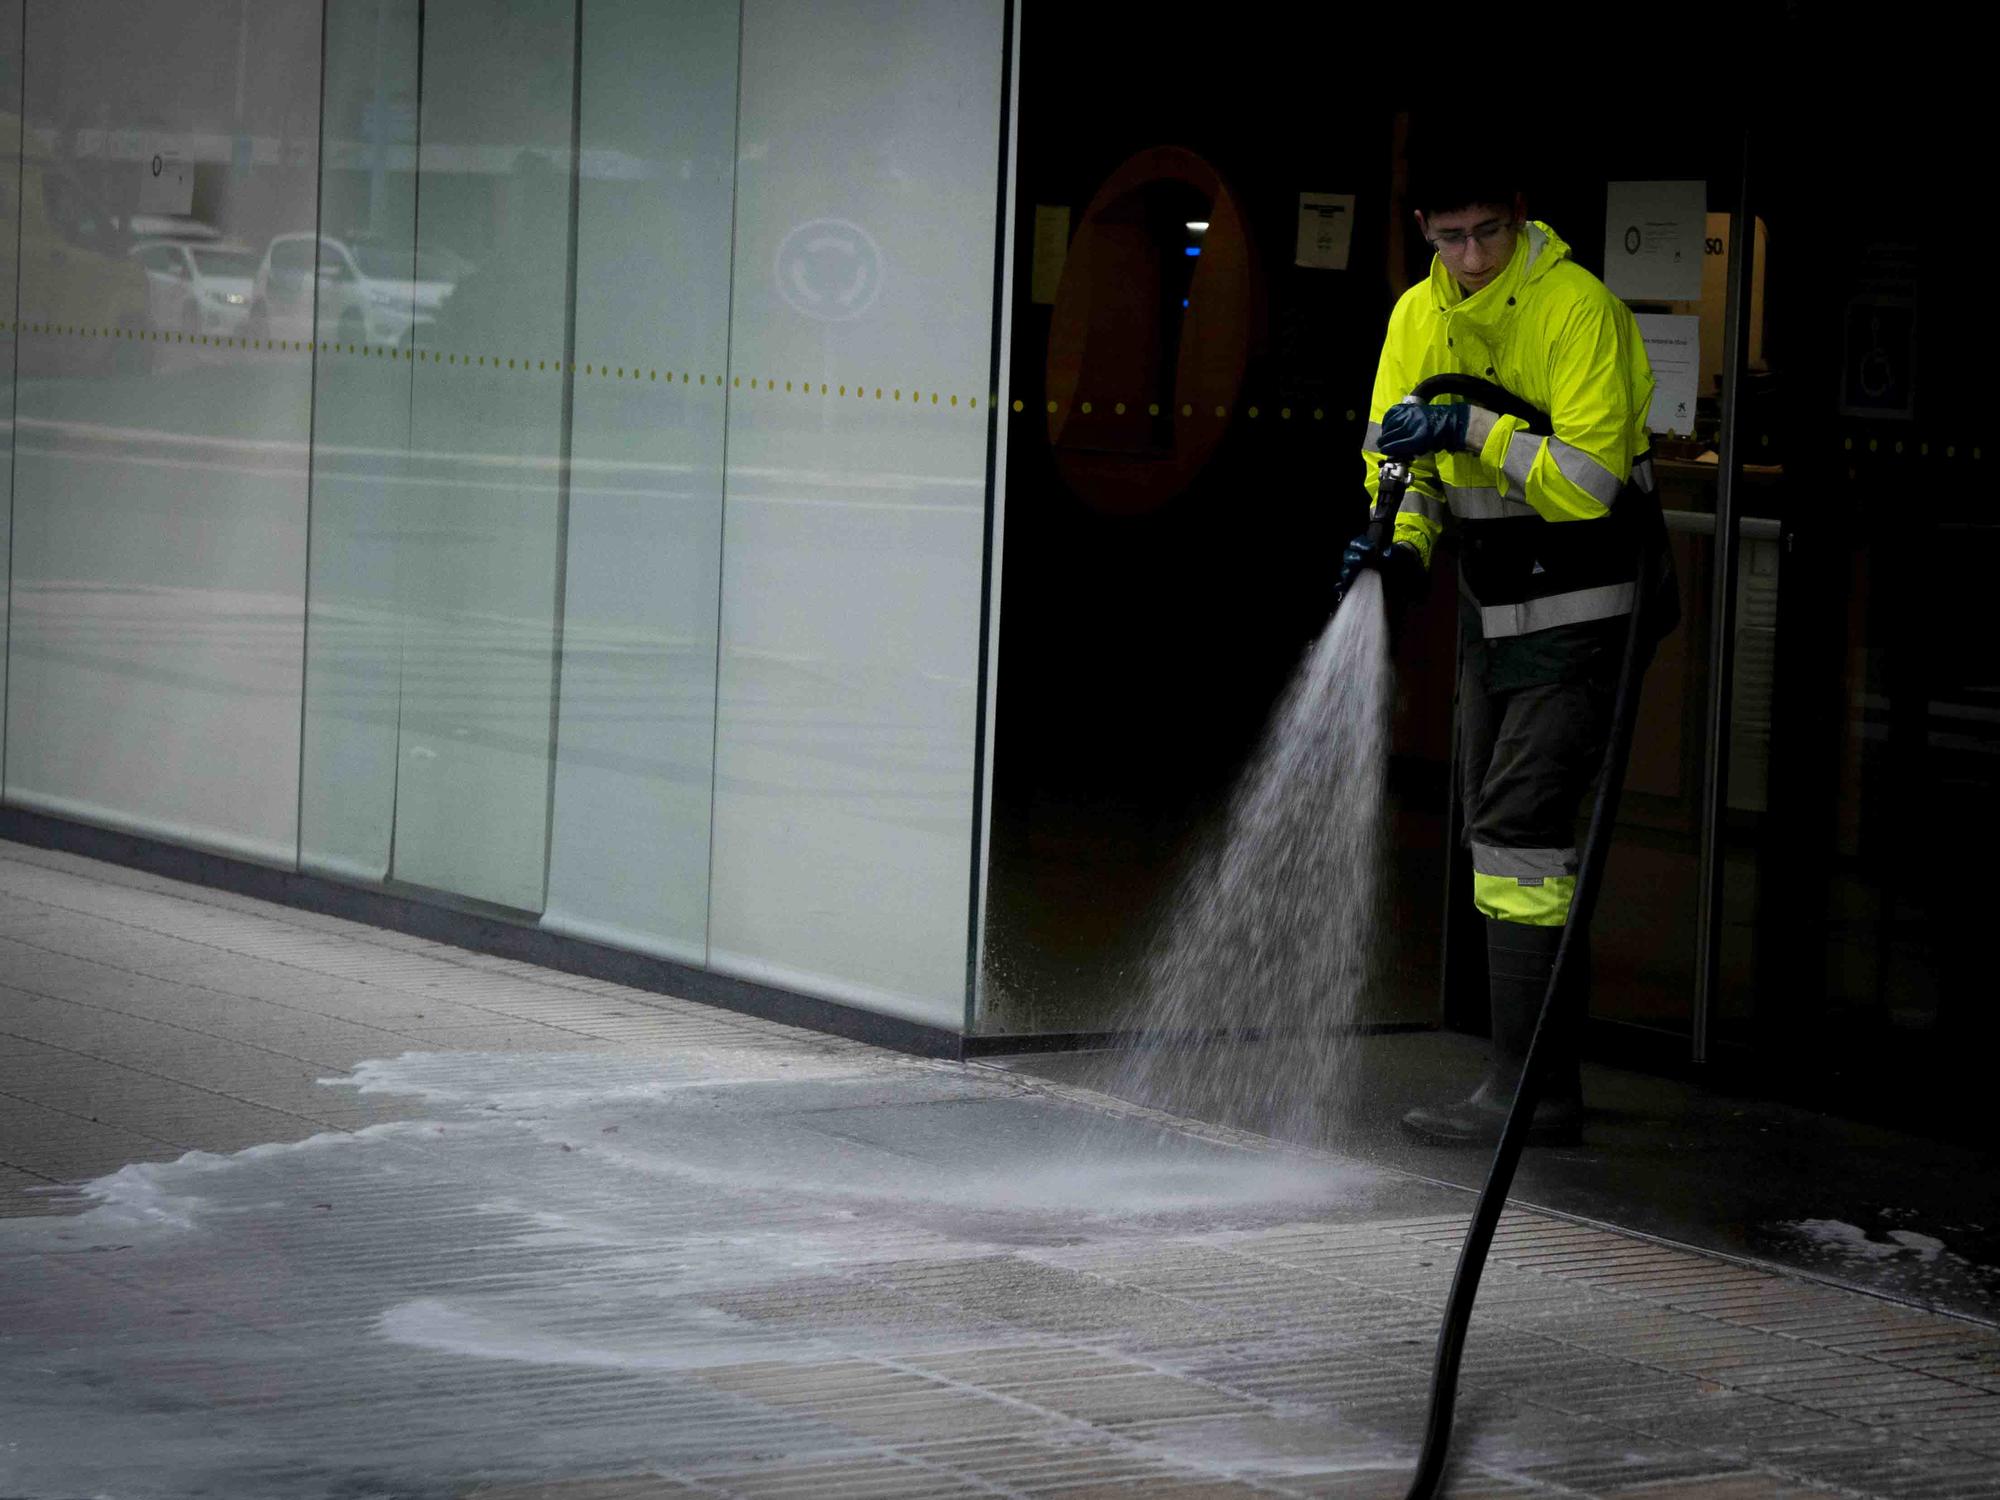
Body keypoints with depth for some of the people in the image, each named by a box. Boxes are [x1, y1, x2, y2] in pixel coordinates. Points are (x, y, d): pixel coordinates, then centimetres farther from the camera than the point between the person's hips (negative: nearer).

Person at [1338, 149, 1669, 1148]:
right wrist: (1399, 542, -13)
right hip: (1491, 609, 8)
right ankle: (1538, 1073, 20)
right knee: (1494, 829, 11)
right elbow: (1400, 452, 7)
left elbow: (1588, 479, -23)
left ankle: (1534, 1093, -13)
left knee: (1522, 833, -15)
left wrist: (1471, 428, -29)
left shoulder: (1577, 308, -17)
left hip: (1580, 616, -8)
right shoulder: (1419, 318, 5)